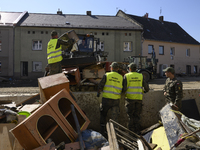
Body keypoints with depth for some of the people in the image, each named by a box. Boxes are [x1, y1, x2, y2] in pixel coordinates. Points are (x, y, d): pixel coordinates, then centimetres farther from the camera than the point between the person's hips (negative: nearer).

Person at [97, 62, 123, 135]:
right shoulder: (121, 77, 4)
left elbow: (100, 86, -4)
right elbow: (122, 90, 7)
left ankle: (102, 131, 22)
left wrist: (98, 93, 14)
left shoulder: (106, 75, -4)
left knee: (103, 114, 16)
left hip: (106, 99, -1)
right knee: (114, 117, 8)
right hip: (116, 100, 2)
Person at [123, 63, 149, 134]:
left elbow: (124, 88, -9)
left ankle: (131, 130, 11)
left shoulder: (126, 76, -2)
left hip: (130, 98, -2)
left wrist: (124, 92, 12)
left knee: (130, 115, 7)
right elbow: (147, 88, 6)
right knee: (137, 115, 12)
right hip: (139, 98, 2)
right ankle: (137, 131, 16)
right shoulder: (141, 76, 5)